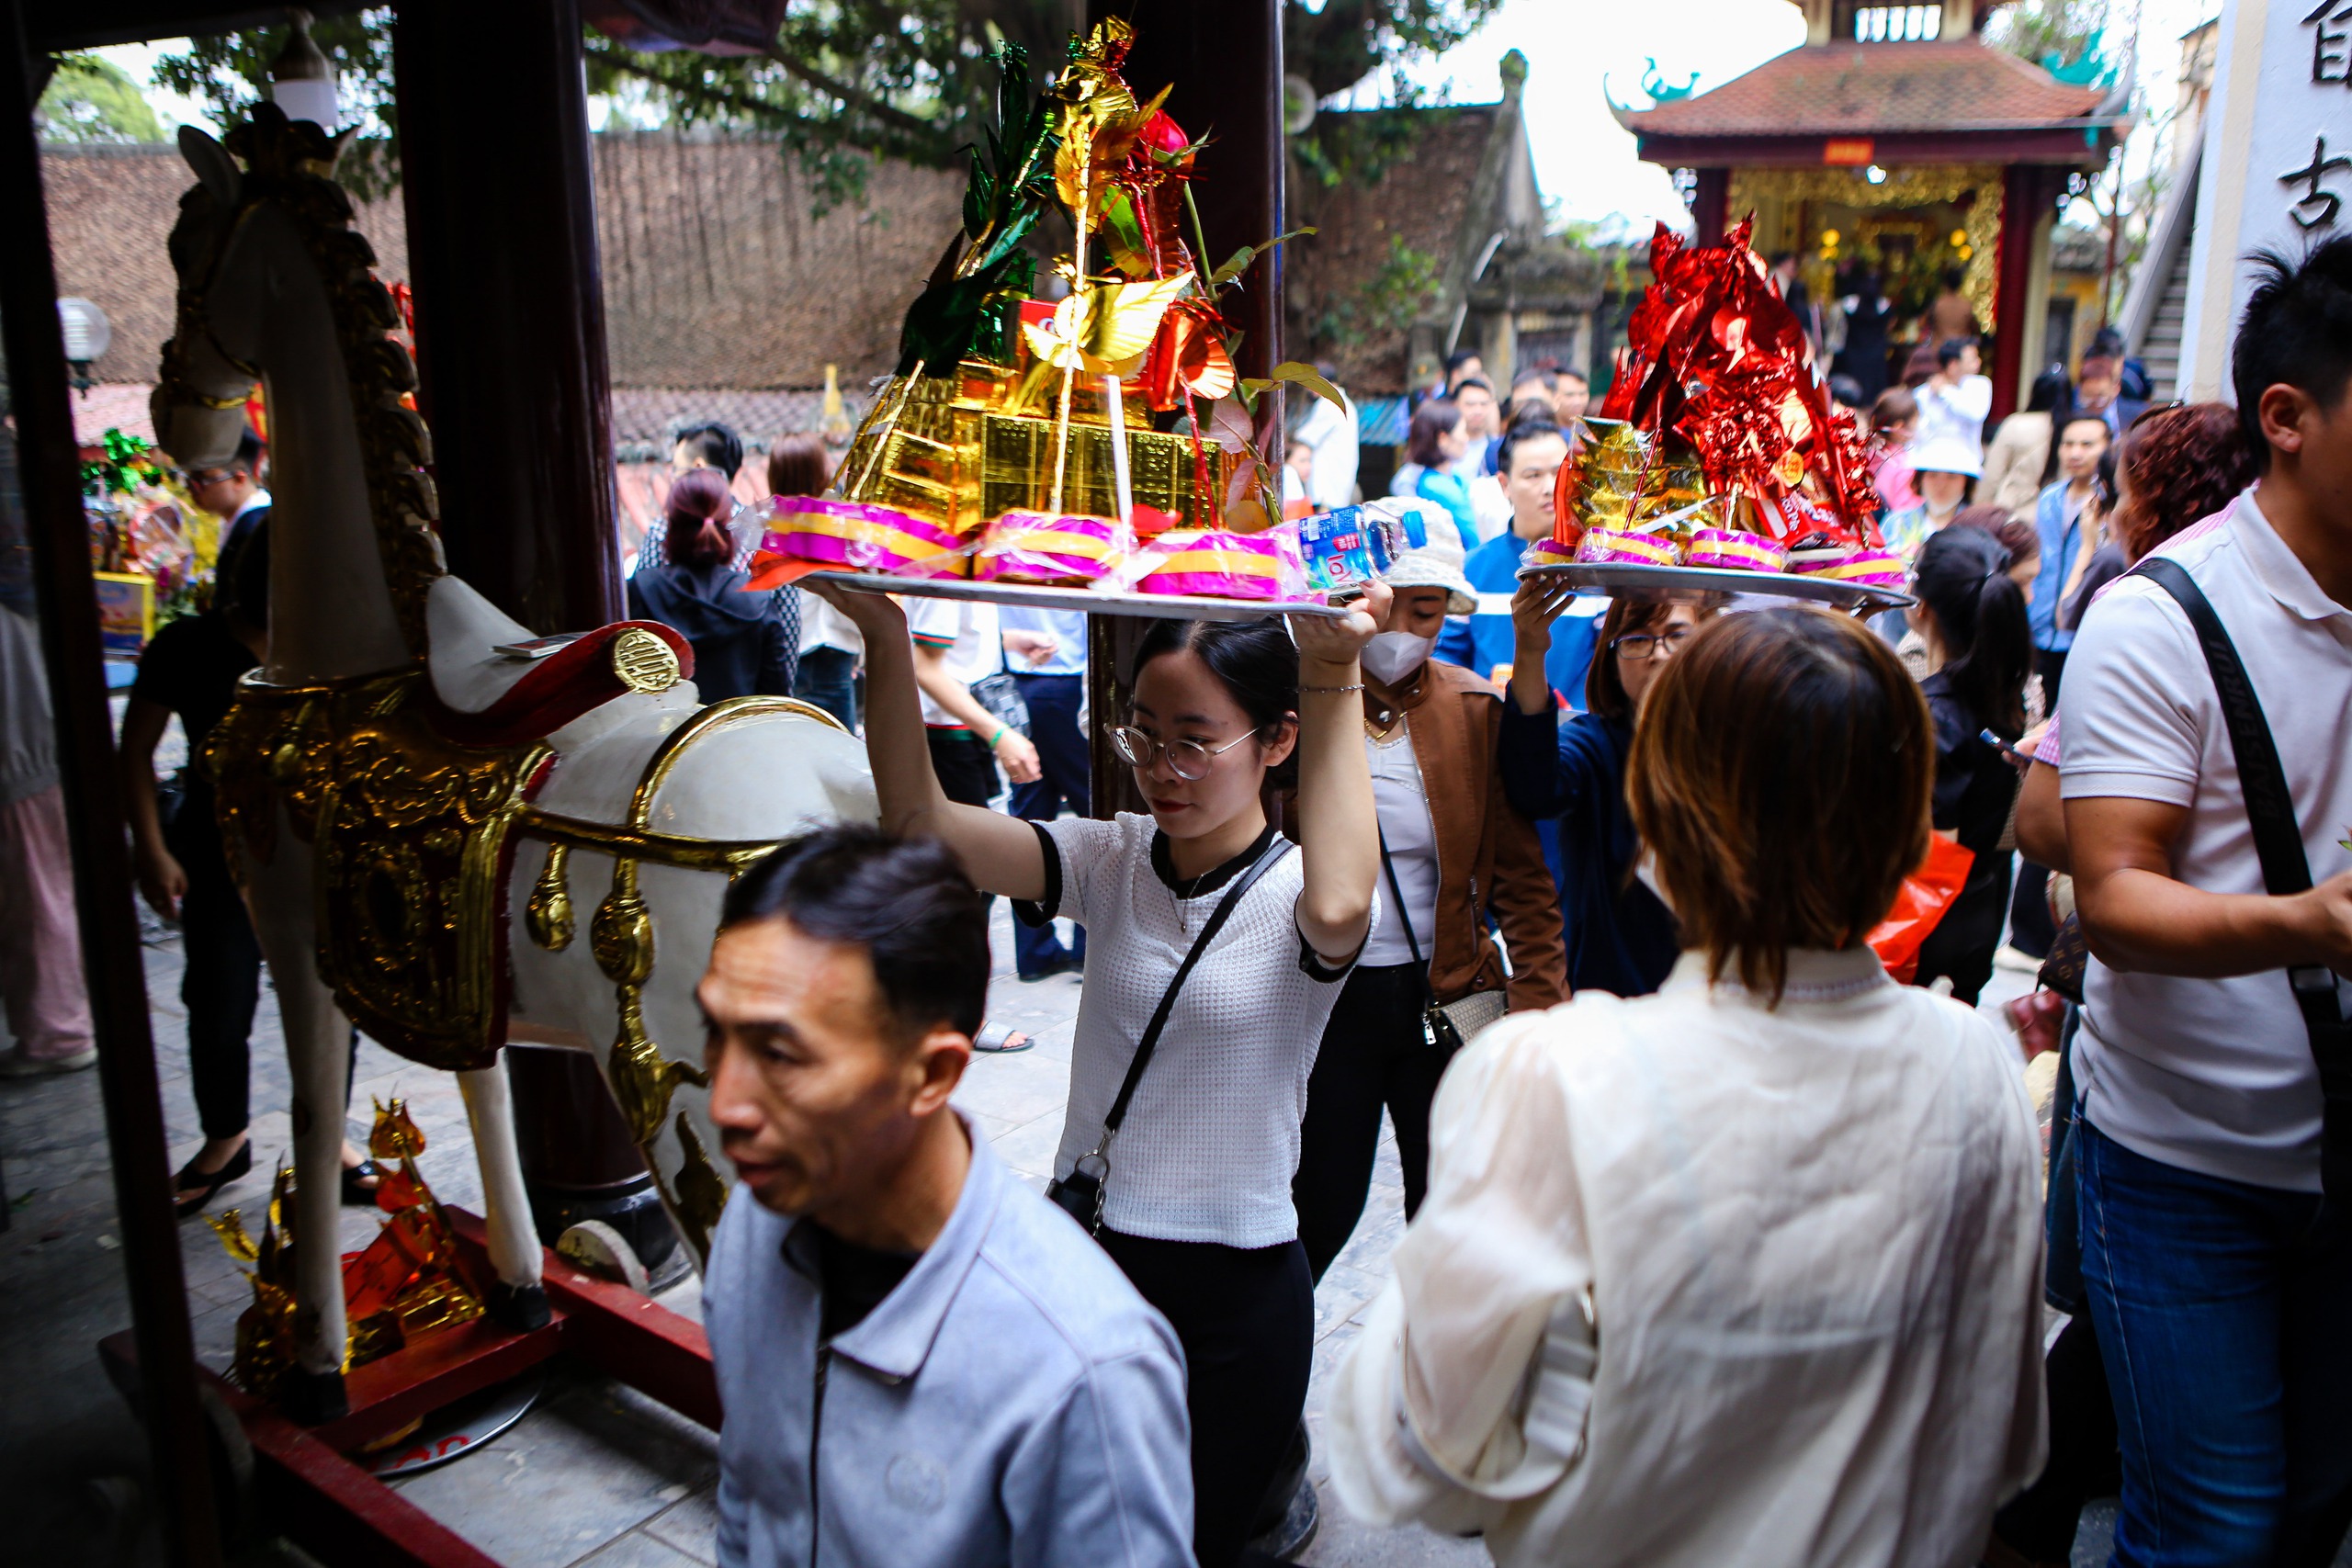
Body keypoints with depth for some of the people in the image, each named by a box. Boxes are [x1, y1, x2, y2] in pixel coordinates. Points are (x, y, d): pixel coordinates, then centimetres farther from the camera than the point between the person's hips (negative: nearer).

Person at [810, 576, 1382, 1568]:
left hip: (1236, 1293, -4)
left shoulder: (1289, 893, -13)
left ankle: (1276, 1444, 39)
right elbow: (919, 818, -16)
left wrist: (1334, 675, -40)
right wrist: (882, 636, -28)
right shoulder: (1110, 862, -4)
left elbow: (1336, 910, -39)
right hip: (1084, 1253, 4)